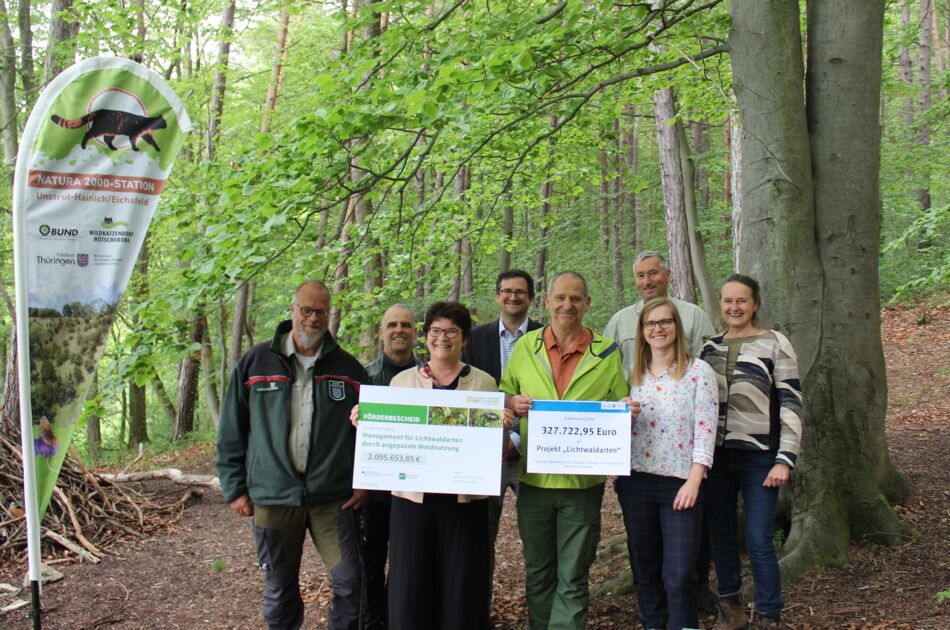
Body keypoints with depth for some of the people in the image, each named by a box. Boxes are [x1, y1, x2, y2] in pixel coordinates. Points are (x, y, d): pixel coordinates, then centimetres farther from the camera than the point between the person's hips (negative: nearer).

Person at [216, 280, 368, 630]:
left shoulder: (348, 368, 6)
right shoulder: (255, 362, 4)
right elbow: (231, 433, 6)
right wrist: (234, 489, 3)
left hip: (332, 497, 0)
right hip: (272, 497, 0)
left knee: (350, 583, -3)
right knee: (279, 590, 11)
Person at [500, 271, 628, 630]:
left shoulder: (608, 352, 2)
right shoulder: (525, 347, 5)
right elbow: (502, 396, 12)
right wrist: (512, 404, -11)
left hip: (583, 482, -2)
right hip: (534, 478, 2)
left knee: (572, 577, 4)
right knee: (538, 573, 13)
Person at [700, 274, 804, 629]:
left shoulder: (775, 344, -3)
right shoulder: (710, 347, 9)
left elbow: (791, 404, -6)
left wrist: (785, 460, -12)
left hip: (759, 457, -4)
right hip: (716, 456, 4)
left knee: (759, 541, -6)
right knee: (722, 535, 10)